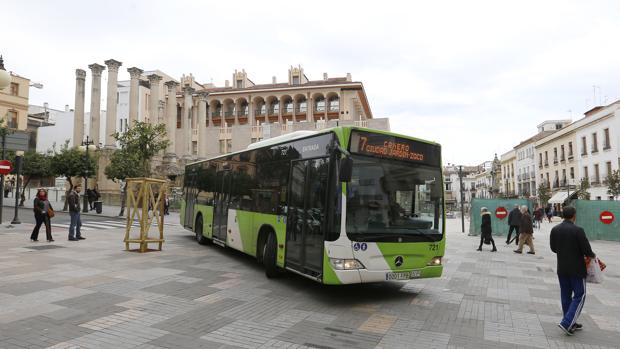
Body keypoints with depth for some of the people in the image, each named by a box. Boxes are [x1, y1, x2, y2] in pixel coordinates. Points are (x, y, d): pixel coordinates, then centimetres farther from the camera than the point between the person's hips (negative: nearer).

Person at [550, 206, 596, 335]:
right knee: (579, 296, 5)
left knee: (566, 295, 15)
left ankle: (570, 323, 23)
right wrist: (593, 255, 6)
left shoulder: (555, 230, -2)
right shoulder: (578, 230, -18)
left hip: (562, 269, 5)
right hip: (577, 269, -5)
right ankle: (566, 323, -4)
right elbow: (587, 250, -15)